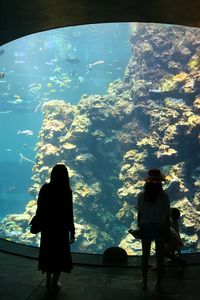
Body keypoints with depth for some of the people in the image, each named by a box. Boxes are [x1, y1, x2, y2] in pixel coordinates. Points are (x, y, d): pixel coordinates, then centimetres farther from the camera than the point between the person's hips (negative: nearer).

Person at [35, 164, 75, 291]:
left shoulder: (45, 188, -7)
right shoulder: (66, 191, -19)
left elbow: (39, 208, 0)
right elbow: (69, 213, -18)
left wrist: (41, 223, 16)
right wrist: (72, 231, -9)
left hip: (47, 226, 4)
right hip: (61, 227, -4)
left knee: (48, 252, 20)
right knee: (60, 254, 13)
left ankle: (48, 281, 32)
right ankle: (54, 283, 22)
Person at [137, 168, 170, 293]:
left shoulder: (142, 195, -6)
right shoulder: (163, 195, -11)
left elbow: (139, 214, -3)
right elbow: (167, 215, -8)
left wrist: (140, 227, 9)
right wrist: (168, 231, 2)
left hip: (146, 227, 2)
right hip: (160, 228, -1)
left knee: (145, 256, 16)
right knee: (160, 257, 12)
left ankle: (145, 282, 25)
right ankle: (158, 283, 20)